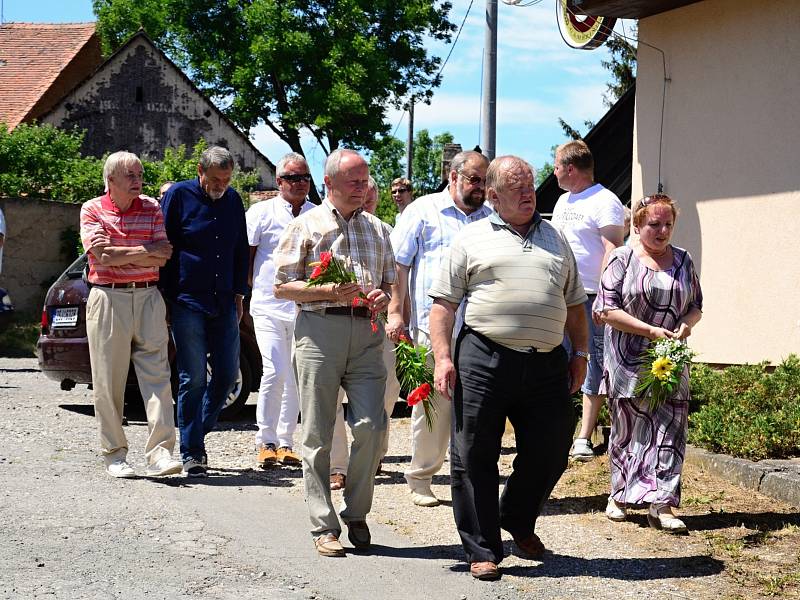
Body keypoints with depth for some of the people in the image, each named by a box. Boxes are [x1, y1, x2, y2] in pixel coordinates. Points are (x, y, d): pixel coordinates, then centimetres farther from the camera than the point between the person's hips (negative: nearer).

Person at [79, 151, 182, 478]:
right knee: (108, 380, 2)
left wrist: (117, 255, -8)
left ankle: (160, 451, -10)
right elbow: (102, 255, -11)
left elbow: (160, 259, -1)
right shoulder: (92, 210, 3)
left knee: (157, 374, -8)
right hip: (107, 300, -2)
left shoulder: (152, 209, 9)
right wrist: (144, 251, -7)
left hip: (147, 297, 2)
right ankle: (114, 454, 11)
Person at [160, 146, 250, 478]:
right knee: (193, 378, -5)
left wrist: (239, 295, 15)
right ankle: (192, 452, 1)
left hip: (224, 304, 5)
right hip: (187, 303, -5)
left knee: (227, 375, 4)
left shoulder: (233, 200, 12)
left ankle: (199, 431, 24)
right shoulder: (178, 195, -2)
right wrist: (165, 299, -5)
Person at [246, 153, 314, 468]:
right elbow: (246, 256, 7)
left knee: (296, 378, 5)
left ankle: (285, 442, 15)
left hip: (305, 309, 3)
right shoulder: (261, 212, 4)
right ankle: (265, 441, 0)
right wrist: (261, 288, 2)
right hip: (269, 308, -3)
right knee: (274, 372, -12)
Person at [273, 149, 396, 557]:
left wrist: (383, 297, 1)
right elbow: (281, 287, 3)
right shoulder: (305, 226, 8)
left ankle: (356, 513, 9)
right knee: (318, 434, 0)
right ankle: (323, 526, 7)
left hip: (366, 333, 3)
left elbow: (390, 281, 25)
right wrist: (328, 291, -11)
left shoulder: (378, 229, 20)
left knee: (372, 425, -9)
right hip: (319, 329, -3)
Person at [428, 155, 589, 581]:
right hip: (485, 359, -3)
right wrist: (442, 357, -7)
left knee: (550, 452, 7)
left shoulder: (555, 239, 19)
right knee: (474, 457, -1)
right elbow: (444, 303, 3)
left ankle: (518, 521, 33)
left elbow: (574, 304, 23)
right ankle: (482, 550, 11)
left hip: (547, 365, 3)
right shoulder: (471, 239, 7)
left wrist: (579, 354, 14)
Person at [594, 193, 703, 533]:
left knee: (670, 428, -5)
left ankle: (662, 505, -5)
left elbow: (696, 306, 18)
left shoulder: (683, 260, 11)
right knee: (628, 428, 6)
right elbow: (606, 309, -9)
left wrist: (686, 325, -6)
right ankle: (619, 495, 21)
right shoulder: (623, 259, -2)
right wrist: (651, 331, -15)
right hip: (629, 362, -3)